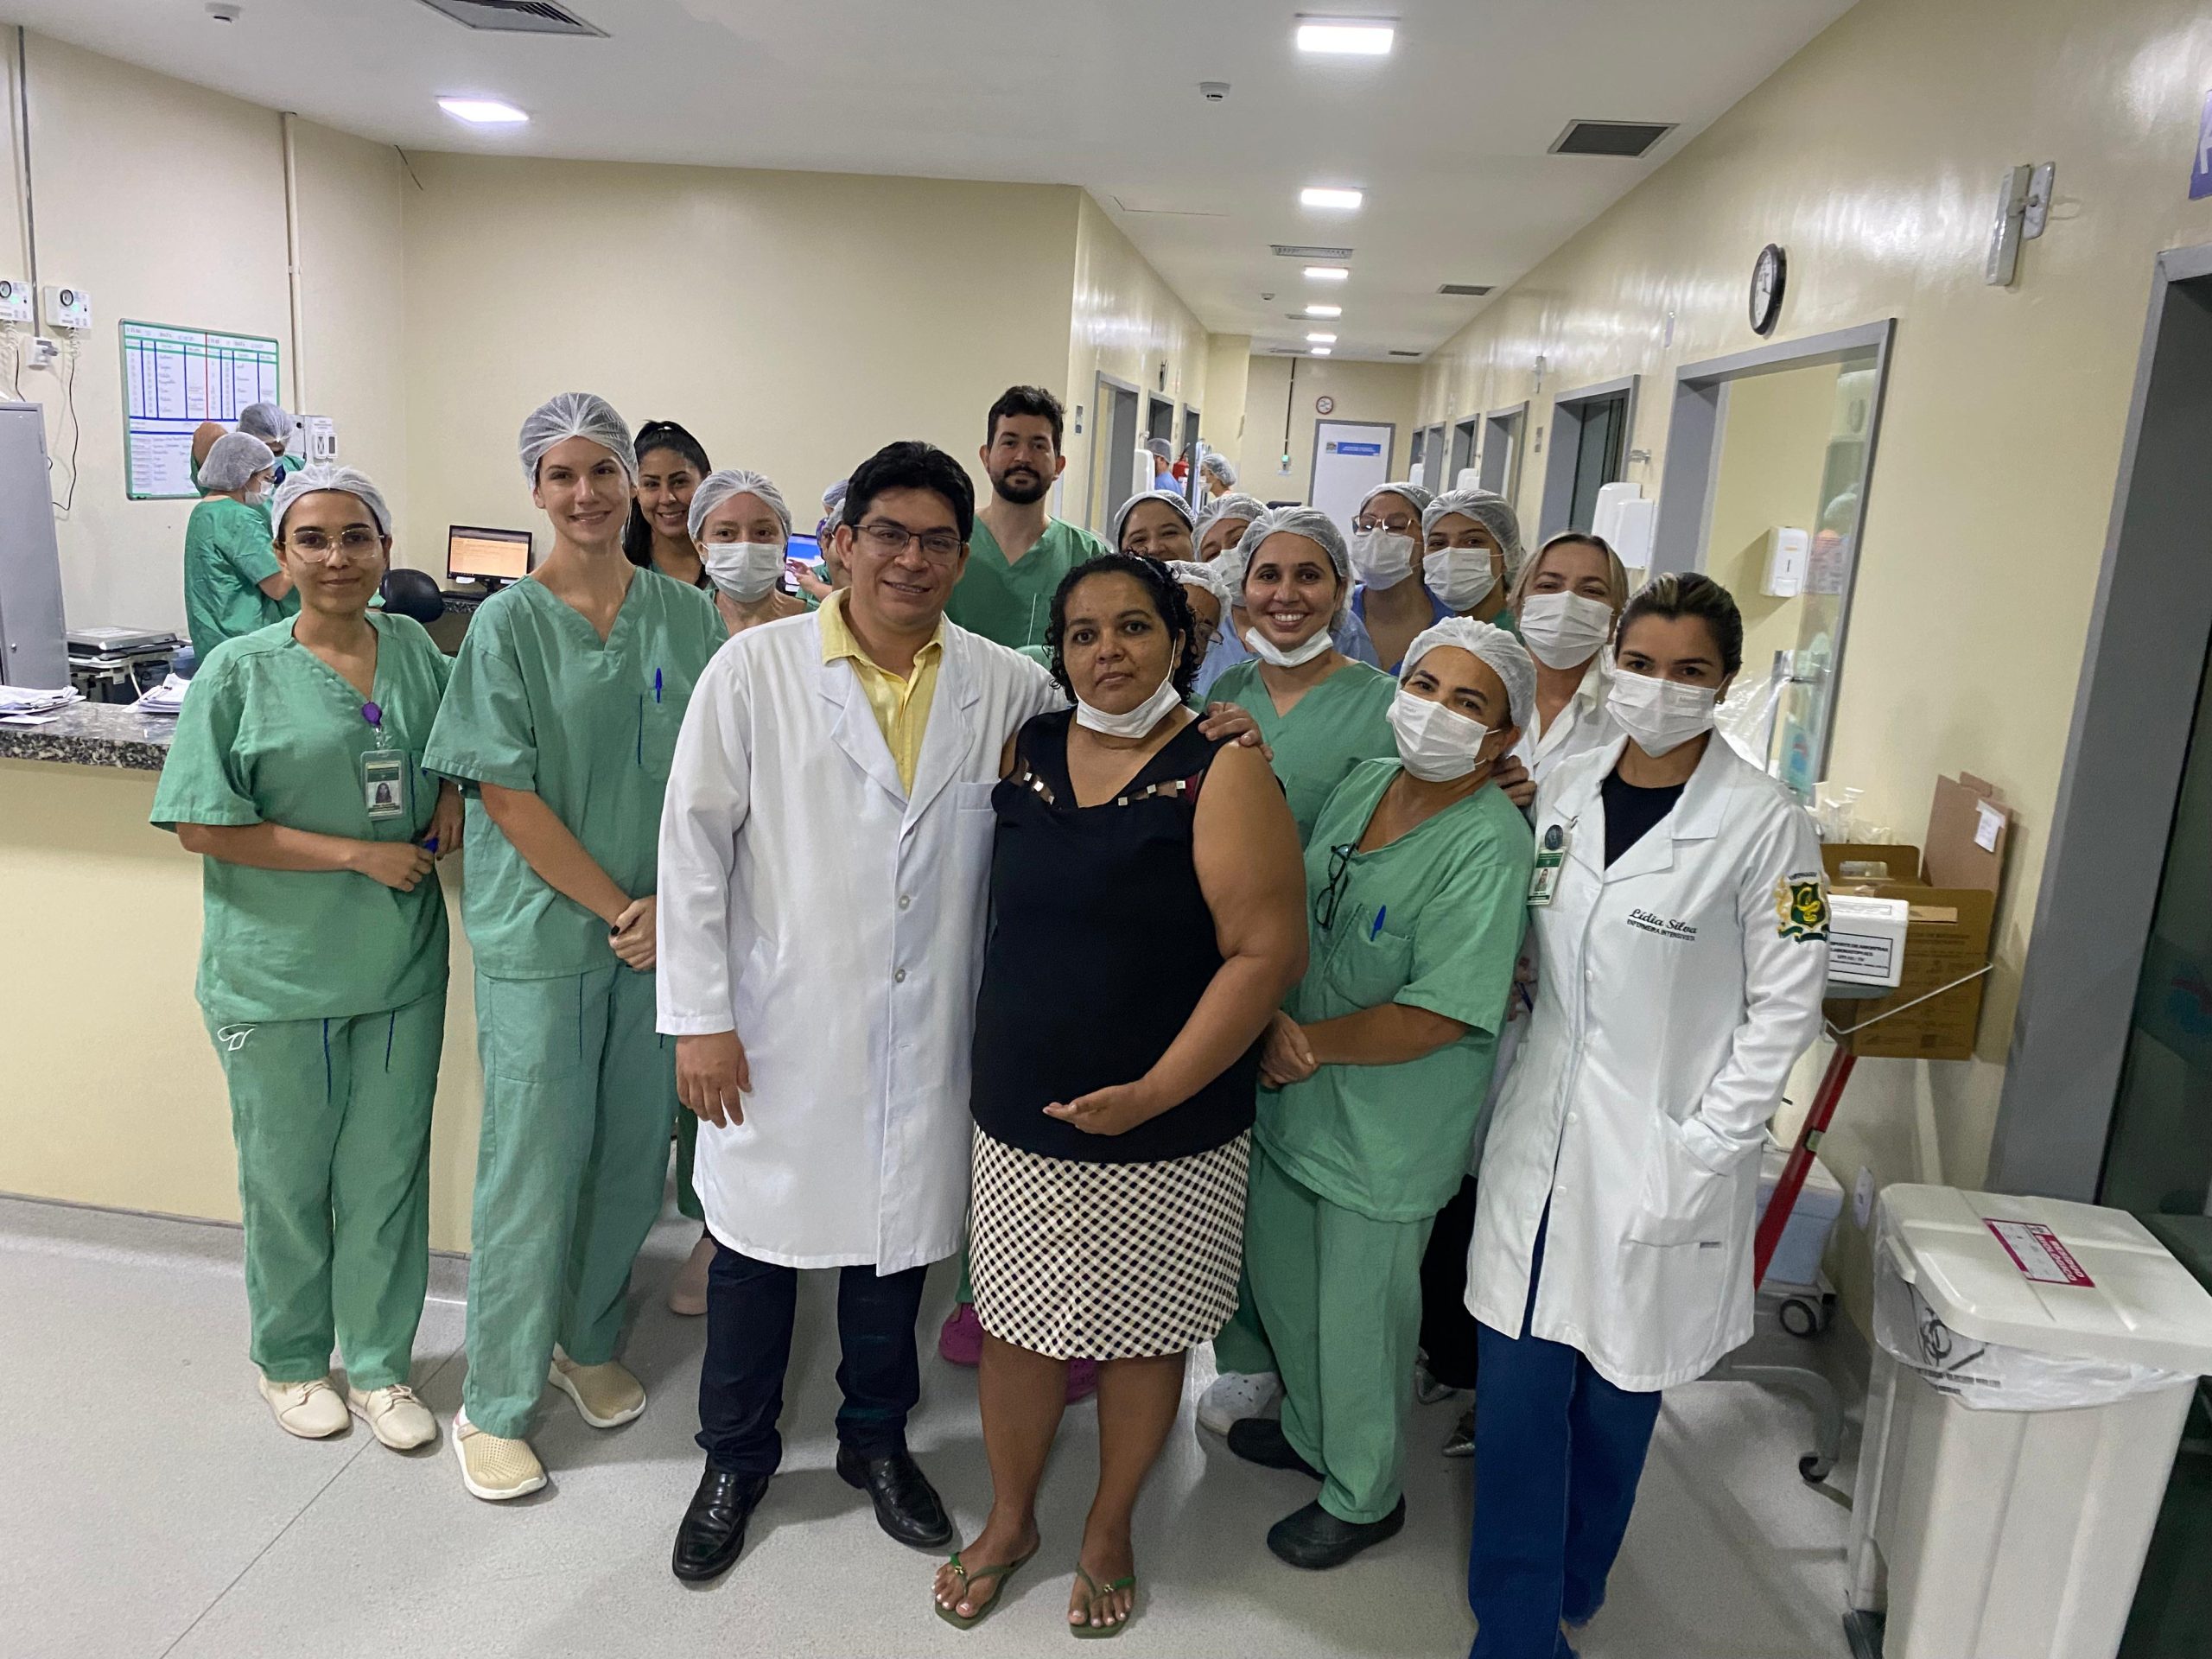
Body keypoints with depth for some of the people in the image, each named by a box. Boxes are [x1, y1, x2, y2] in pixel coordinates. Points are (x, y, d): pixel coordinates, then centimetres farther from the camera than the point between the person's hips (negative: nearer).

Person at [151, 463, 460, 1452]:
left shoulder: (418, 653, 4)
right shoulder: (241, 673, -7)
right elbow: (202, 824, -11)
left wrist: (453, 795, 0)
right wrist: (359, 854, -16)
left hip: (401, 968, 3)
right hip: (278, 975, -3)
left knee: (387, 1173, 12)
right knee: (288, 1178, 12)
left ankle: (379, 1365, 29)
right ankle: (290, 1361, 34)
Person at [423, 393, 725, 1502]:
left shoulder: (685, 617, 4)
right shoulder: (508, 624, -6)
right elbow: (507, 796, -10)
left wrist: (673, 904, -8)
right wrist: (616, 910, -12)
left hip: (660, 935, 4)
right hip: (542, 936, -3)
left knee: (633, 1153, 13)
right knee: (534, 1166, 4)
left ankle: (589, 1343, 36)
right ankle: (495, 1405, 21)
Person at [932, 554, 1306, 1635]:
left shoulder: (1220, 772, -12)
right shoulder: (1028, 753, 3)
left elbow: (1267, 951, -16)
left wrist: (1154, 1093, -20)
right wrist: (992, 1069, 6)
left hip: (1164, 1132, -3)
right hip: (1018, 1118, 4)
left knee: (1140, 1338, 14)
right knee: (1016, 1327, 15)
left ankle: (1109, 1530, 39)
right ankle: (1010, 1519, 40)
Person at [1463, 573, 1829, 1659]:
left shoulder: (1763, 824, -11)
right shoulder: (1562, 792, 3)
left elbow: (1782, 1010, -9)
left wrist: (1700, 1153, -13)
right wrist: (1516, 1095, 7)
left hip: (1663, 1154, -3)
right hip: (1540, 1136, 4)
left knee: (1617, 1394, 13)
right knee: (1516, 1393, 8)